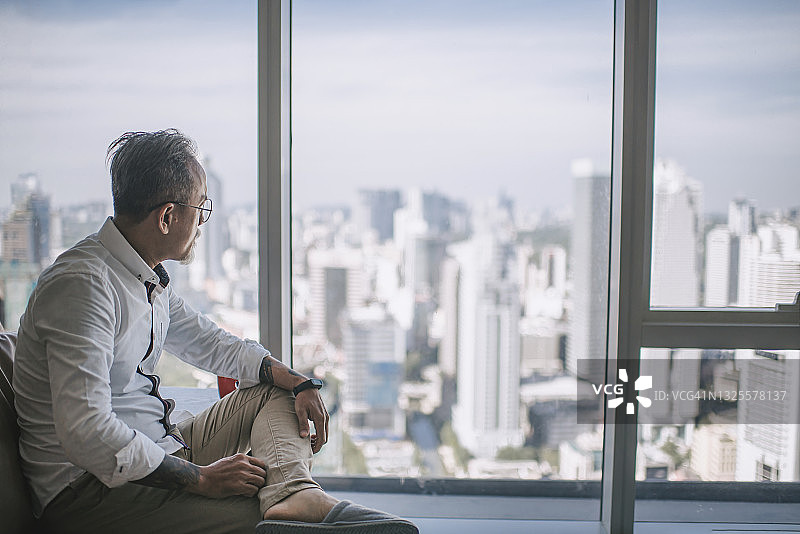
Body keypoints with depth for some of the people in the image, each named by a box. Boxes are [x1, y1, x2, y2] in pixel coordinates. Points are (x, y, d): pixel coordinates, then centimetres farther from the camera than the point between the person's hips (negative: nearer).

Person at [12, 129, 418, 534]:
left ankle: (294, 495, -21)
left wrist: (300, 383, 3)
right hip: (89, 486, -10)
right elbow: (85, 435, -29)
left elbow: (214, 345, 18)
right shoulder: (81, 284, -21)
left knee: (276, 390, 1)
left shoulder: (151, 280, 9)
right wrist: (201, 478, -24)